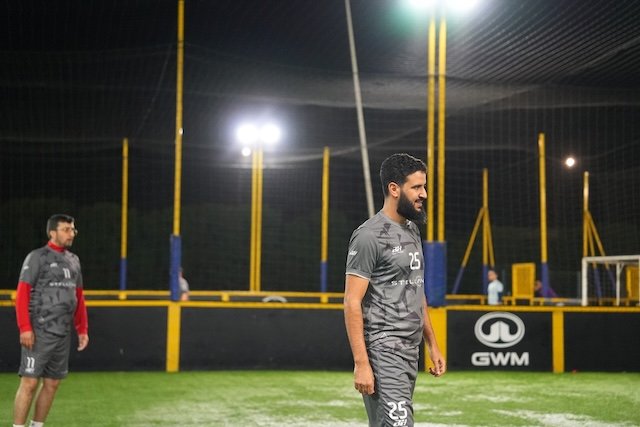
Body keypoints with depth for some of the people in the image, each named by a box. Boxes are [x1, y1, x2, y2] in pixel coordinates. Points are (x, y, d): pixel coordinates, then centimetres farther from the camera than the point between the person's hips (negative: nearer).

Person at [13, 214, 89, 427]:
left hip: (63, 333, 7)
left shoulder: (74, 261, 15)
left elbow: (79, 297, 20)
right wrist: (25, 328, -18)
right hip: (39, 332, -7)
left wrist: (82, 329, 13)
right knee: (30, 382, -9)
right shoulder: (37, 257, -5)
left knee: (52, 384, 8)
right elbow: (22, 294, -10)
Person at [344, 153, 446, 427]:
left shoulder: (412, 230, 16)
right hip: (383, 352, -9)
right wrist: (361, 363, -21)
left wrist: (432, 345, 20)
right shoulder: (370, 235, -12)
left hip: (410, 352, 9)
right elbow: (352, 302, -16)